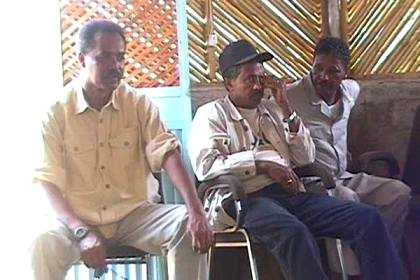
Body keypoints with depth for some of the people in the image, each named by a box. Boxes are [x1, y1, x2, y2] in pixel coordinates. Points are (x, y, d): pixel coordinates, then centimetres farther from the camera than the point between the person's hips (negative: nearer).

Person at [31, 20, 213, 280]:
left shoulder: (139, 104, 0)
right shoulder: (57, 112, -6)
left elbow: (168, 154, -12)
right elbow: (49, 181, -10)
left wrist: (197, 212, -28)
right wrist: (82, 232, -27)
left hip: (135, 212, 2)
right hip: (78, 218, -2)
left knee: (189, 226, -23)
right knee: (43, 246, -32)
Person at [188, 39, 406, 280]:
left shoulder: (272, 110, 24)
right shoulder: (212, 114, 9)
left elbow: (306, 158, 16)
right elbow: (205, 166, -8)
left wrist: (287, 109, 6)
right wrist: (264, 163, -12)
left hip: (292, 194, 6)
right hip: (251, 199, -5)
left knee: (368, 218, -15)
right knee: (294, 232, -39)